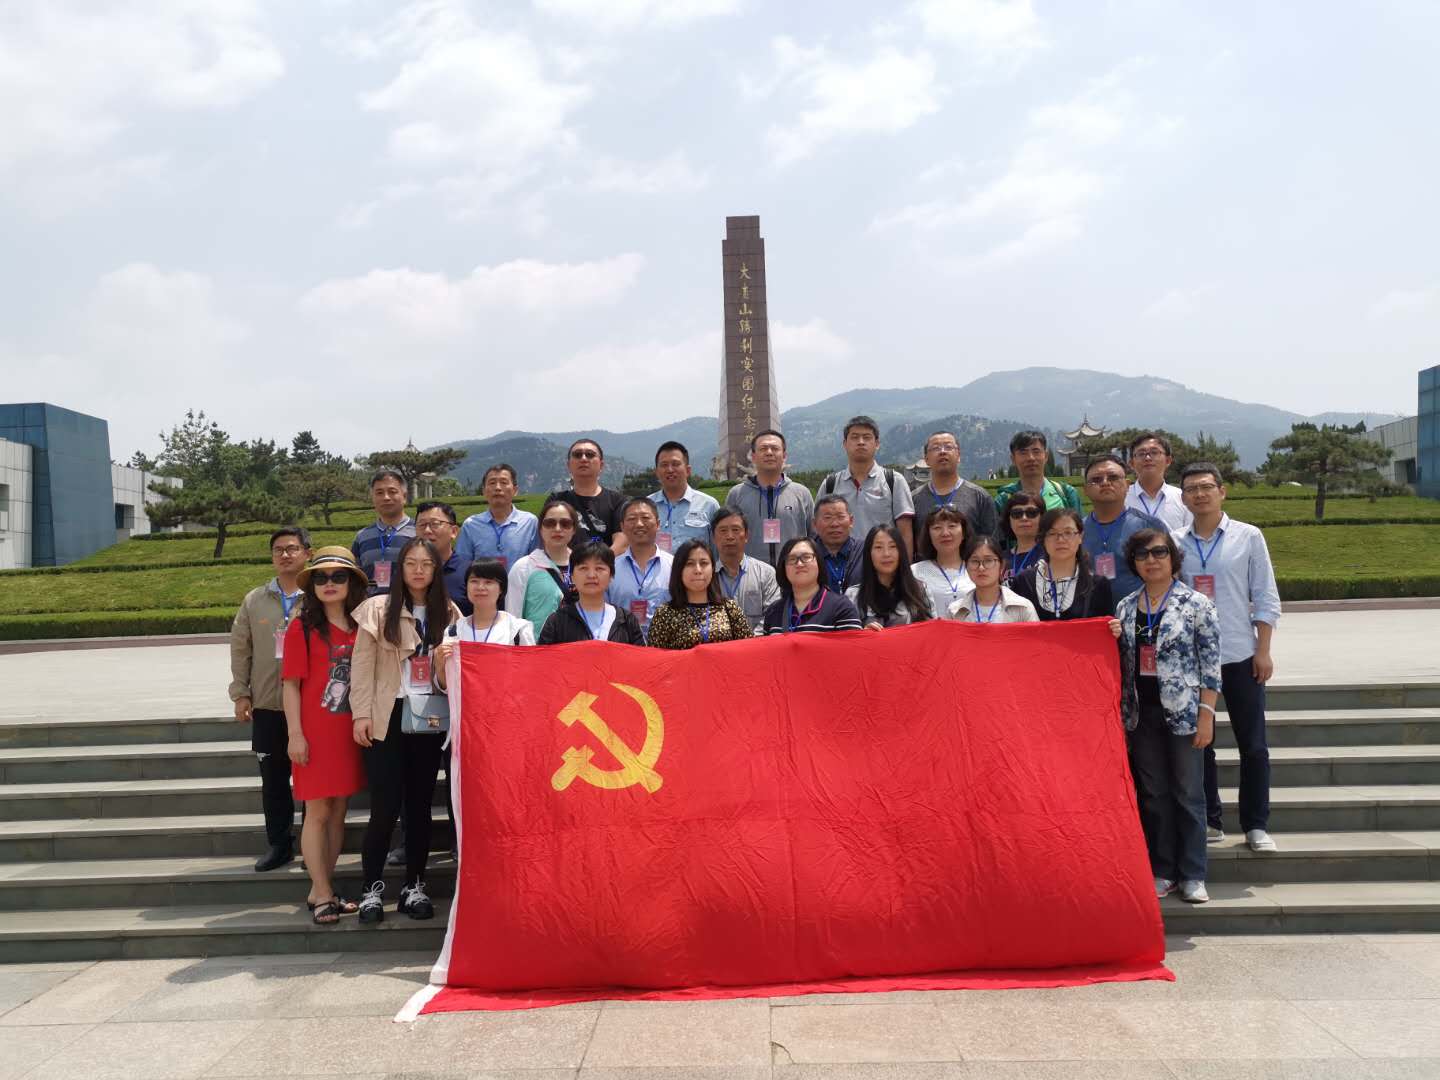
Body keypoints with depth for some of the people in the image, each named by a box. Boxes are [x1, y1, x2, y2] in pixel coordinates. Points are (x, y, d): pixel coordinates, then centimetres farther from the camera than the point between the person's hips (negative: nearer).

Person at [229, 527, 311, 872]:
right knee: (273, 778, 10)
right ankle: (279, 844, 23)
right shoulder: (254, 600, 7)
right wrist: (240, 693, 5)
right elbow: (240, 649, 10)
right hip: (266, 706, 3)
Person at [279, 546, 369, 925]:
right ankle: (323, 894, 8)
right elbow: (290, 684, -6)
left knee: (338, 811, 10)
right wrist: (295, 734, -11)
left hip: (350, 732, 5)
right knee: (318, 812, -1)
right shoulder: (302, 627, -5)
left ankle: (321, 889, 21)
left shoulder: (361, 628, 7)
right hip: (315, 733, -5)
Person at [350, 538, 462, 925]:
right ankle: (372, 888, 12)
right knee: (386, 807, -4)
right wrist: (362, 713, -8)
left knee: (420, 804, 9)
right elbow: (363, 664, -3)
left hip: (430, 718, 3)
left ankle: (414, 887, 19)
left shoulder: (448, 613, 9)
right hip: (388, 718, -3)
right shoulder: (378, 609, 0)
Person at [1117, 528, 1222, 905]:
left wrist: (1206, 715, -11)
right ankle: (1163, 871, 20)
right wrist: (1122, 713, 1)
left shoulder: (1197, 604, -6)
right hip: (1142, 714, 4)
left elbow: (1211, 665, -7)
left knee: (1189, 794, 4)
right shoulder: (1125, 607, 6)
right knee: (1153, 794, 10)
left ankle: (1193, 875, 14)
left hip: (1183, 712, -4)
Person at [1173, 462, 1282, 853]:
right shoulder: (1175, 544, 4)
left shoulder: (1248, 537, 1)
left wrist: (1263, 651, -5)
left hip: (1240, 656, -1)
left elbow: (1266, 598, 1)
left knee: (1253, 746, 4)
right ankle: (1210, 821, 20)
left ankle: (1256, 825, 15)